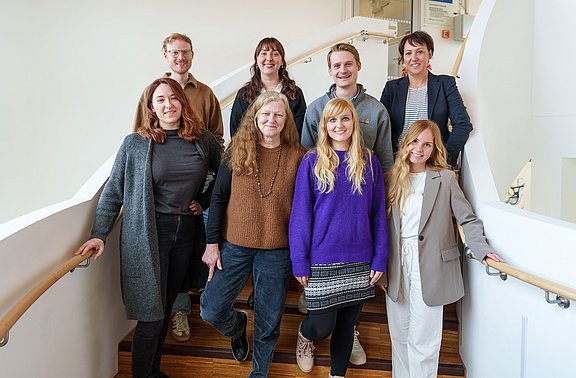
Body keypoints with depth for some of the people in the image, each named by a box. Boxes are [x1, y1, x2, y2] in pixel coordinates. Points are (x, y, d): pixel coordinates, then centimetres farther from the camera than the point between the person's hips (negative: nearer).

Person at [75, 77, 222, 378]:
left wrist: (204, 202, 5)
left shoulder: (203, 140, 2)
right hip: (149, 233, -3)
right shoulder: (135, 144, -6)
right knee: (151, 315, -2)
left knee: (166, 307, 16)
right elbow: (113, 192, -2)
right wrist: (99, 235, -6)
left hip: (186, 231, 4)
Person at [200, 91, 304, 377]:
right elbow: (218, 198, -1)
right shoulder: (237, 150, -3)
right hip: (234, 245, 1)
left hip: (277, 251, 0)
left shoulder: (296, 156, -4)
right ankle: (237, 325, 38)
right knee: (211, 310, 2)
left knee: (269, 321, 11)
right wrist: (212, 243, -3)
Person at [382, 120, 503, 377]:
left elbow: (468, 219, 1)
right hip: (397, 268, 3)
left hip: (429, 269, -3)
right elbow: (386, 227, 10)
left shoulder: (445, 178, 0)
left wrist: (482, 249, -16)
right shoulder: (394, 178, 9)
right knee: (399, 337, 13)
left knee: (422, 341, 0)